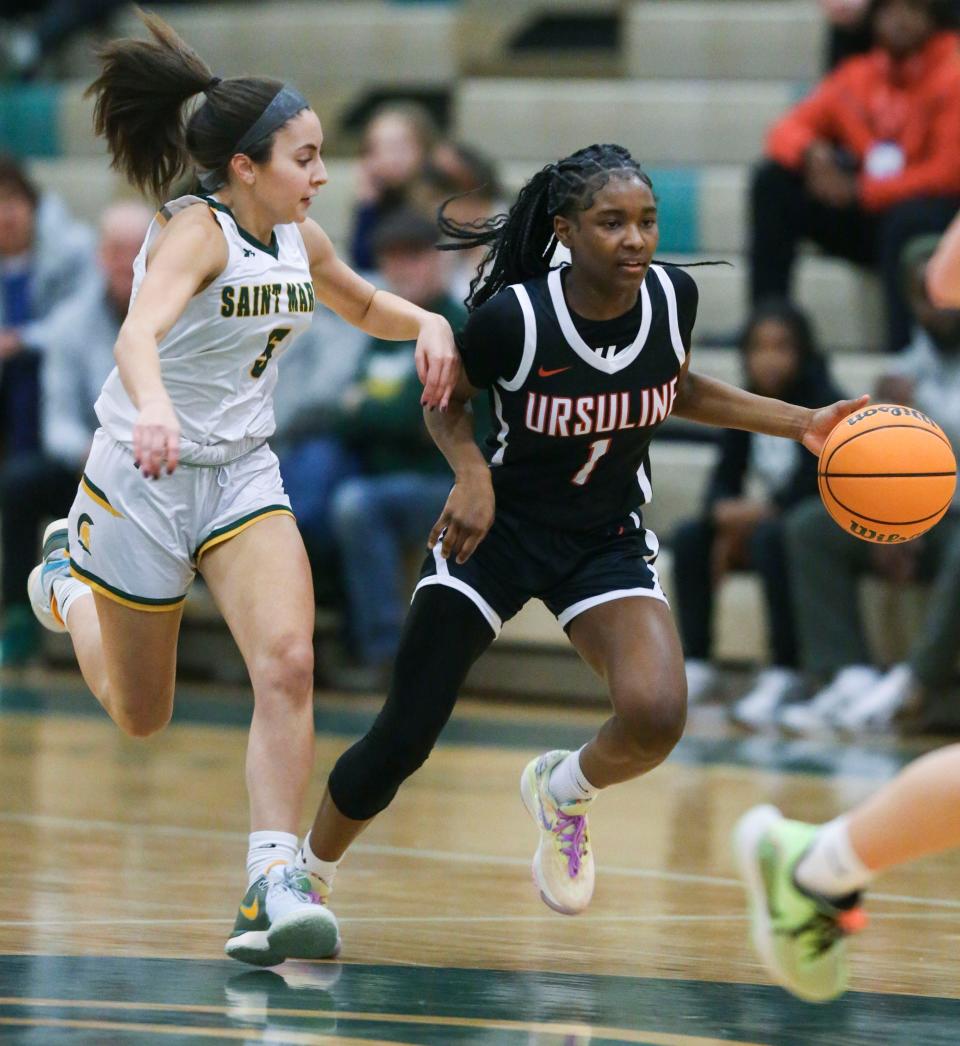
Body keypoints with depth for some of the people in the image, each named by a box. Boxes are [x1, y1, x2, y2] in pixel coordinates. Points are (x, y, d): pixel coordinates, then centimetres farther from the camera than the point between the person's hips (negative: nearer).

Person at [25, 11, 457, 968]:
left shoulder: (298, 239, 0)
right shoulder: (196, 232, -22)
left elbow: (363, 304, 22)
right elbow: (140, 331, -42)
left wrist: (426, 322, -1)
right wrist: (152, 409, -63)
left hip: (242, 476, 5)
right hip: (143, 480, -5)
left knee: (287, 663, -20)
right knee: (140, 716, 13)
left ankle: (273, 885, -21)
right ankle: (71, 582, 44)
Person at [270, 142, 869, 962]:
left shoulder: (672, 296, -12)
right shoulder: (513, 317, -23)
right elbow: (447, 405, -3)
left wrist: (802, 423, 2)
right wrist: (472, 472, -24)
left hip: (607, 544, 3)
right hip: (498, 527, -3)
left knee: (657, 714, -24)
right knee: (403, 740, -2)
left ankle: (563, 793, 10)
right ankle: (305, 880, 25)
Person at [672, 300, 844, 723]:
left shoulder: (822, 404, -13)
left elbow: (816, 486, -20)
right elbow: (725, 477, 0)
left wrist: (756, 512, -26)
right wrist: (727, 520, -21)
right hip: (754, 519, 6)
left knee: (770, 537, -36)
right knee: (690, 538, -16)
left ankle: (783, 673, -33)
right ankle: (696, 665, -14)